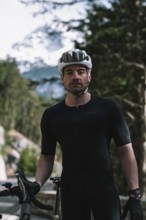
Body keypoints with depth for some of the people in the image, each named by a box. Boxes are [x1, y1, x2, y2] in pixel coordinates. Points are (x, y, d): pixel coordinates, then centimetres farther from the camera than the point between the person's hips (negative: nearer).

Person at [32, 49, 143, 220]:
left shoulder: (107, 108, -1)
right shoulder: (51, 115, 6)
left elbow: (126, 151, -1)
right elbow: (47, 156, 11)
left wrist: (135, 194, -9)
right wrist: (37, 184, -9)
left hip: (104, 191, -2)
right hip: (71, 194, 2)